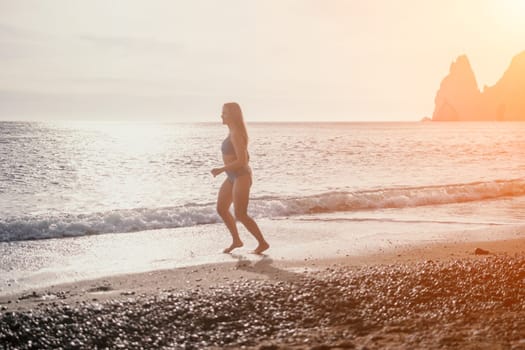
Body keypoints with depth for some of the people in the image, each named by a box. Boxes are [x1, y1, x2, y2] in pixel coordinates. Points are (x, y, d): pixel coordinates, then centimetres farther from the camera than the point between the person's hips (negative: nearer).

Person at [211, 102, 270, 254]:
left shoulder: (236, 134, -20)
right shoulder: (234, 133, 10)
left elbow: (242, 161, -25)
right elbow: (245, 157, 18)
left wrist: (221, 170, -20)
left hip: (241, 177, -10)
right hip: (233, 177, 10)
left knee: (240, 215, -6)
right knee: (221, 209, 12)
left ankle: (262, 243, 6)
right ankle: (236, 240, 23)